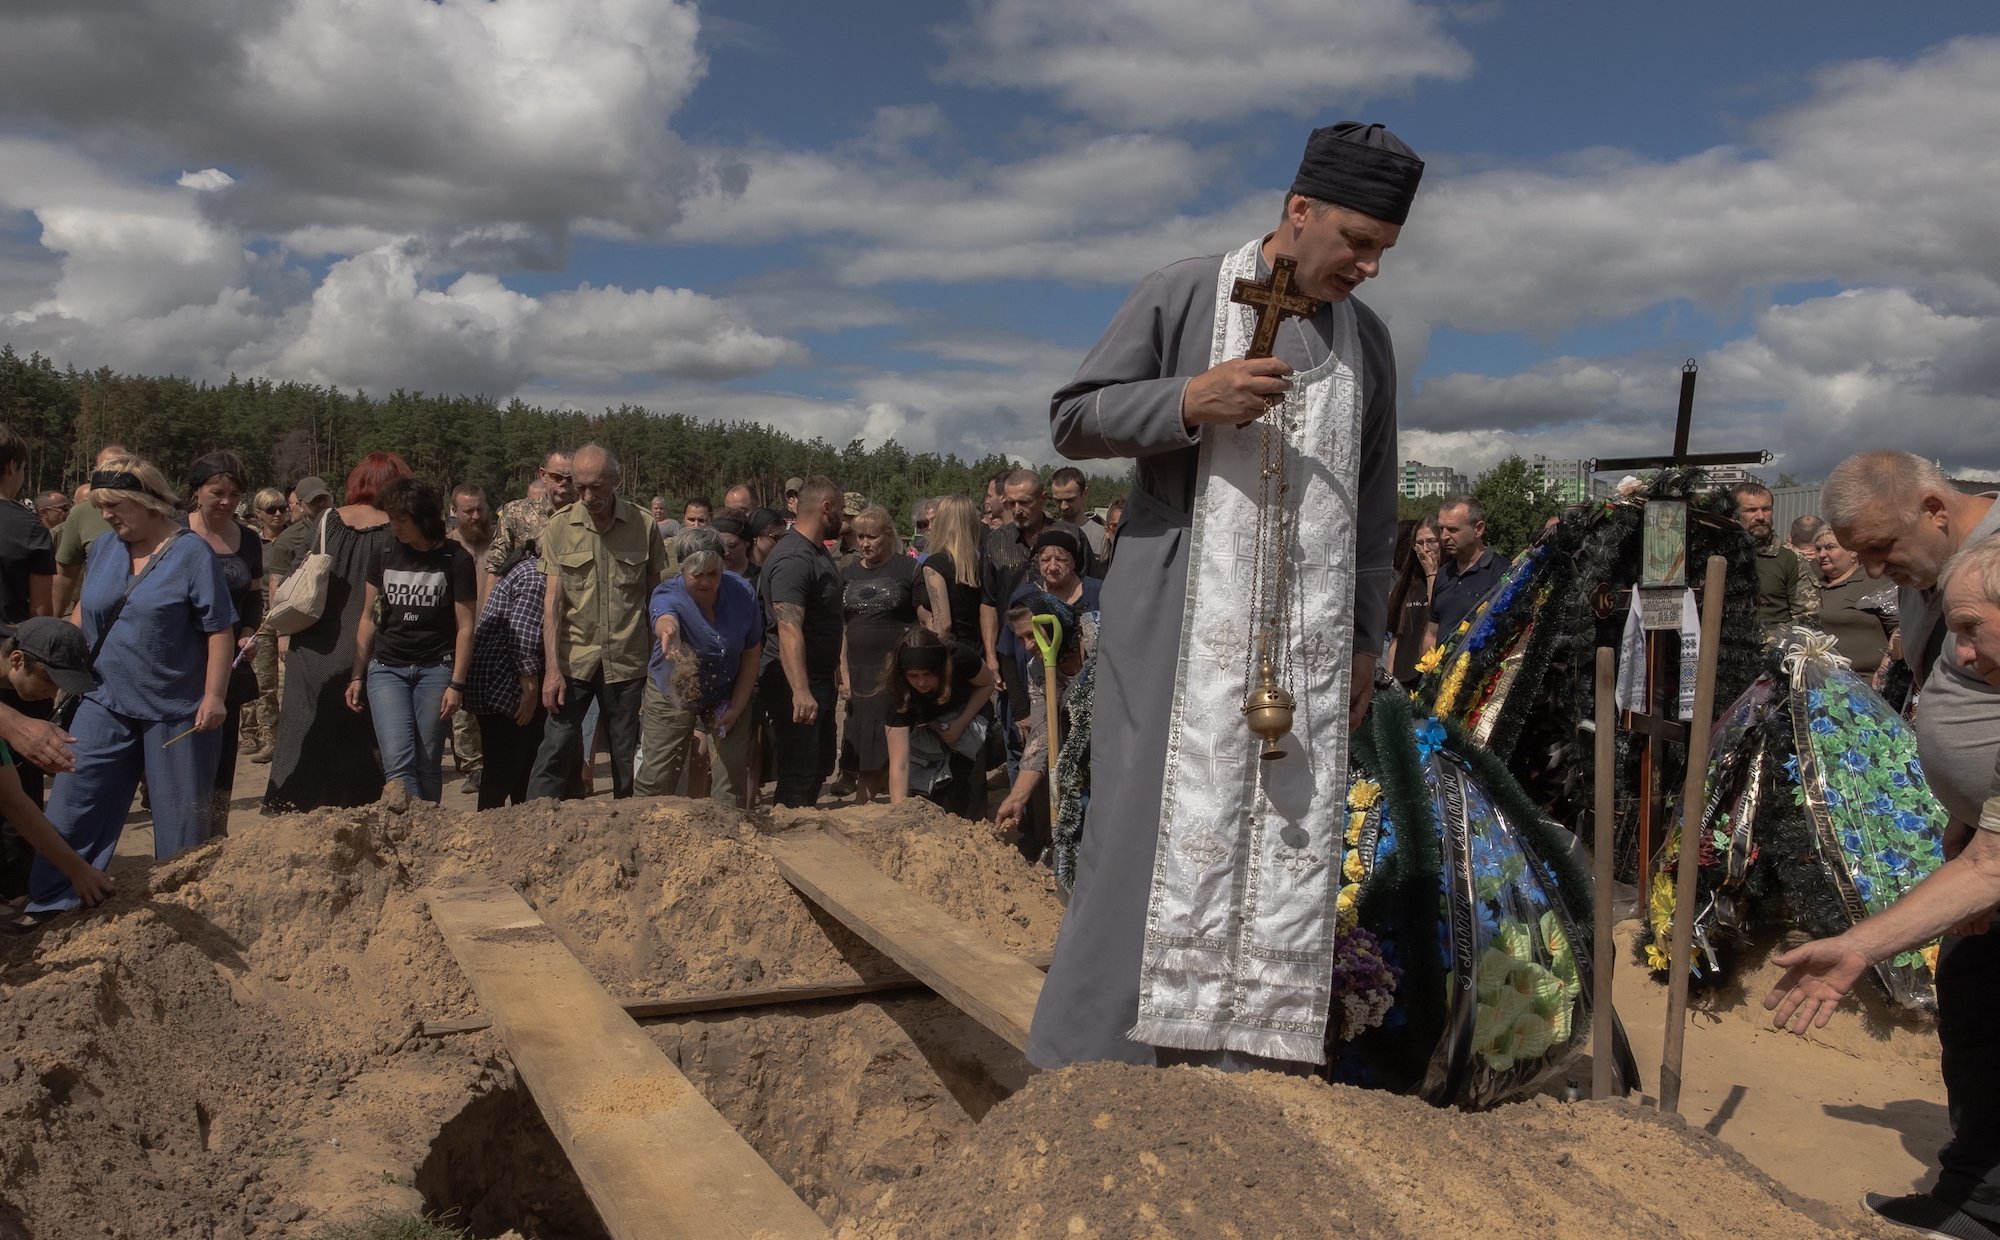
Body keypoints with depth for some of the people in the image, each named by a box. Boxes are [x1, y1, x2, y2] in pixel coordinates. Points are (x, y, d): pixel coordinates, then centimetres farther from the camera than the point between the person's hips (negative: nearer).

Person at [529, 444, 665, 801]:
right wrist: (552, 668, -8)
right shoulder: (561, 525, 0)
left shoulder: (644, 524, 0)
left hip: (627, 661, 0)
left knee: (628, 757, 7)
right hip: (573, 660, 0)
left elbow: (657, 594, 6)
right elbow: (553, 598, -1)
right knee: (556, 751, -4)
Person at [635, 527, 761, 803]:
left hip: (728, 695, 2)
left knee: (733, 775, 0)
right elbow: (665, 618, -50)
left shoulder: (742, 593, -17)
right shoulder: (667, 595, -24)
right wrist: (667, 631, -75)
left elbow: (752, 652, -6)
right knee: (656, 779, -3)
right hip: (673, 693, -2)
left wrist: (737, 707, -9)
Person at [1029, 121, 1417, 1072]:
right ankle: (1087, 1067, 4)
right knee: (1163, 827, -7)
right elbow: (1071, 421, -2)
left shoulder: (1369, 340, 13)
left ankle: (1240, 1060, 11)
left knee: (1288, 843, 2)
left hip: (1307, 635, 5)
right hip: (1183, 615, -4)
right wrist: (1189, 400, -17)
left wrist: (1366, 640, 15)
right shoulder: (1184, 295, 0)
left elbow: (1375, 504, 18)